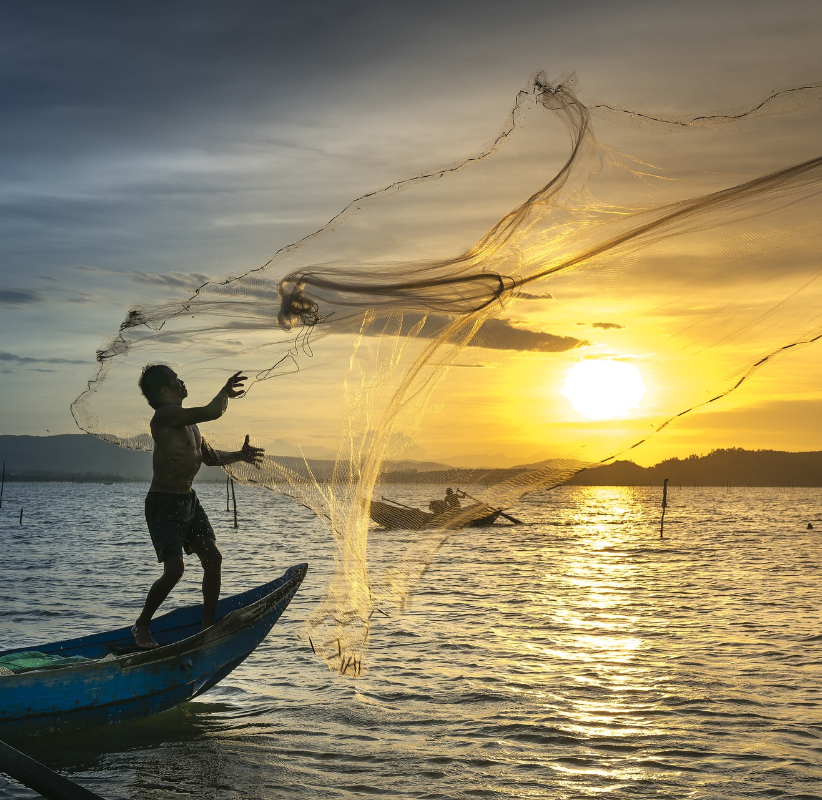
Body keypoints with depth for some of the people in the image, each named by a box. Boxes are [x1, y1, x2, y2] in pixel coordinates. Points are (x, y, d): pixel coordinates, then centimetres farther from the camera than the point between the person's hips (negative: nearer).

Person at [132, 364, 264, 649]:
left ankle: (208, 625, 14)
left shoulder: (187, 421, 12)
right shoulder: (165, 415, -18)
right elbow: (212, 412, -27)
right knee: (174, 569, -15)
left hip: (188, 500, 9)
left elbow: (209, 456, 24)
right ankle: (141, 626, 4)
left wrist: (238, 455, 12)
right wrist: (226, 392, -9)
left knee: (213, 559, 3)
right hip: (163, 503, -9)